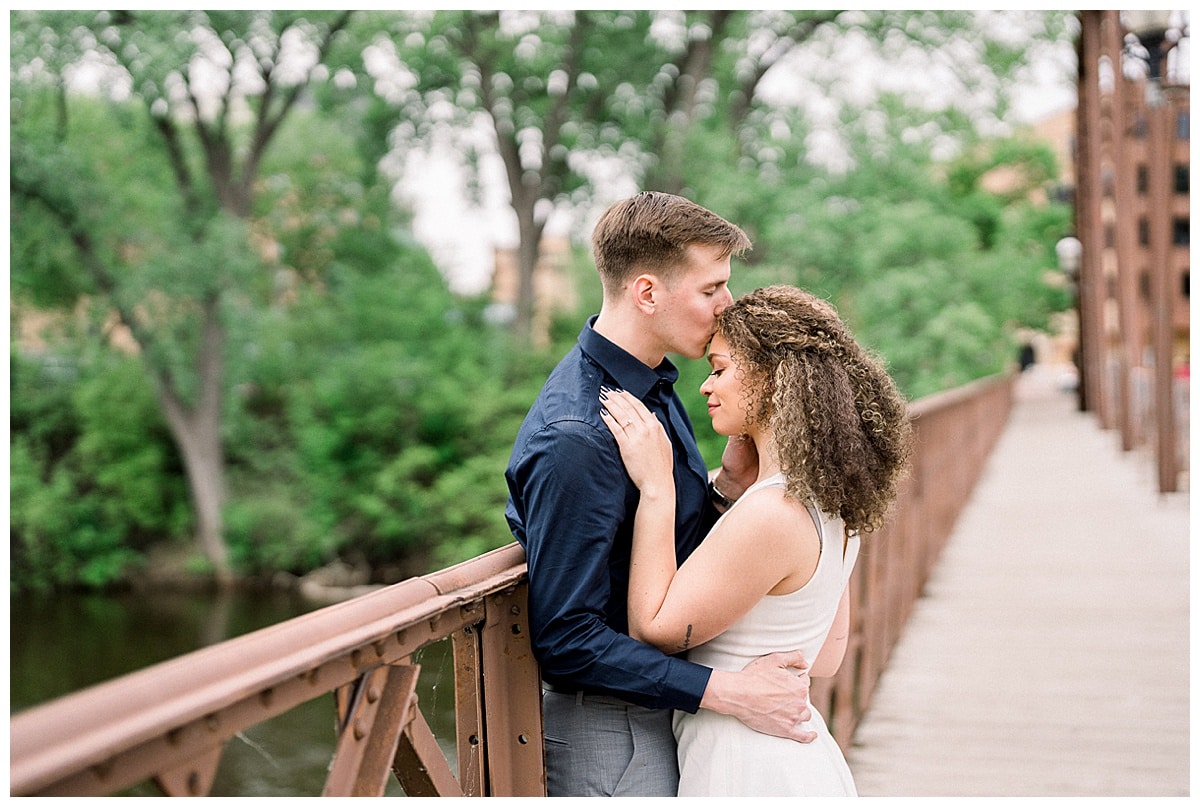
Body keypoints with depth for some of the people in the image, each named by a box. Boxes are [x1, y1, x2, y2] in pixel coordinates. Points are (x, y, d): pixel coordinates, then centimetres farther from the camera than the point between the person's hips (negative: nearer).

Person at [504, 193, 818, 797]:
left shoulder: (653, 386, 4)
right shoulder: (575, 439, -26)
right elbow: (565, 638, -25)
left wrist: (729, 482, -6)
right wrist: (724, 691, -26)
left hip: (662, 712, 9)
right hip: (607, 733, -9)